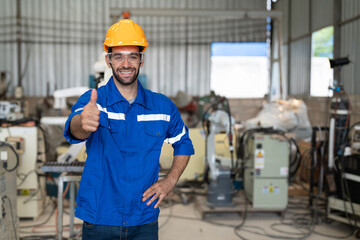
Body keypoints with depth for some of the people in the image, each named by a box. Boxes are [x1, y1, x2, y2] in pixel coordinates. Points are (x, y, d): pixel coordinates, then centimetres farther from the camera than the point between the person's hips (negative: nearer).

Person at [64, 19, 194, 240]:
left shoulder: (163, 106, 0)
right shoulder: (92, 101, -8)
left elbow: (184, 144, 15)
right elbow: (74, 130, -29)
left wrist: (170, 181, 1)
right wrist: (83, 123, -53)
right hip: (99, 221, -1)